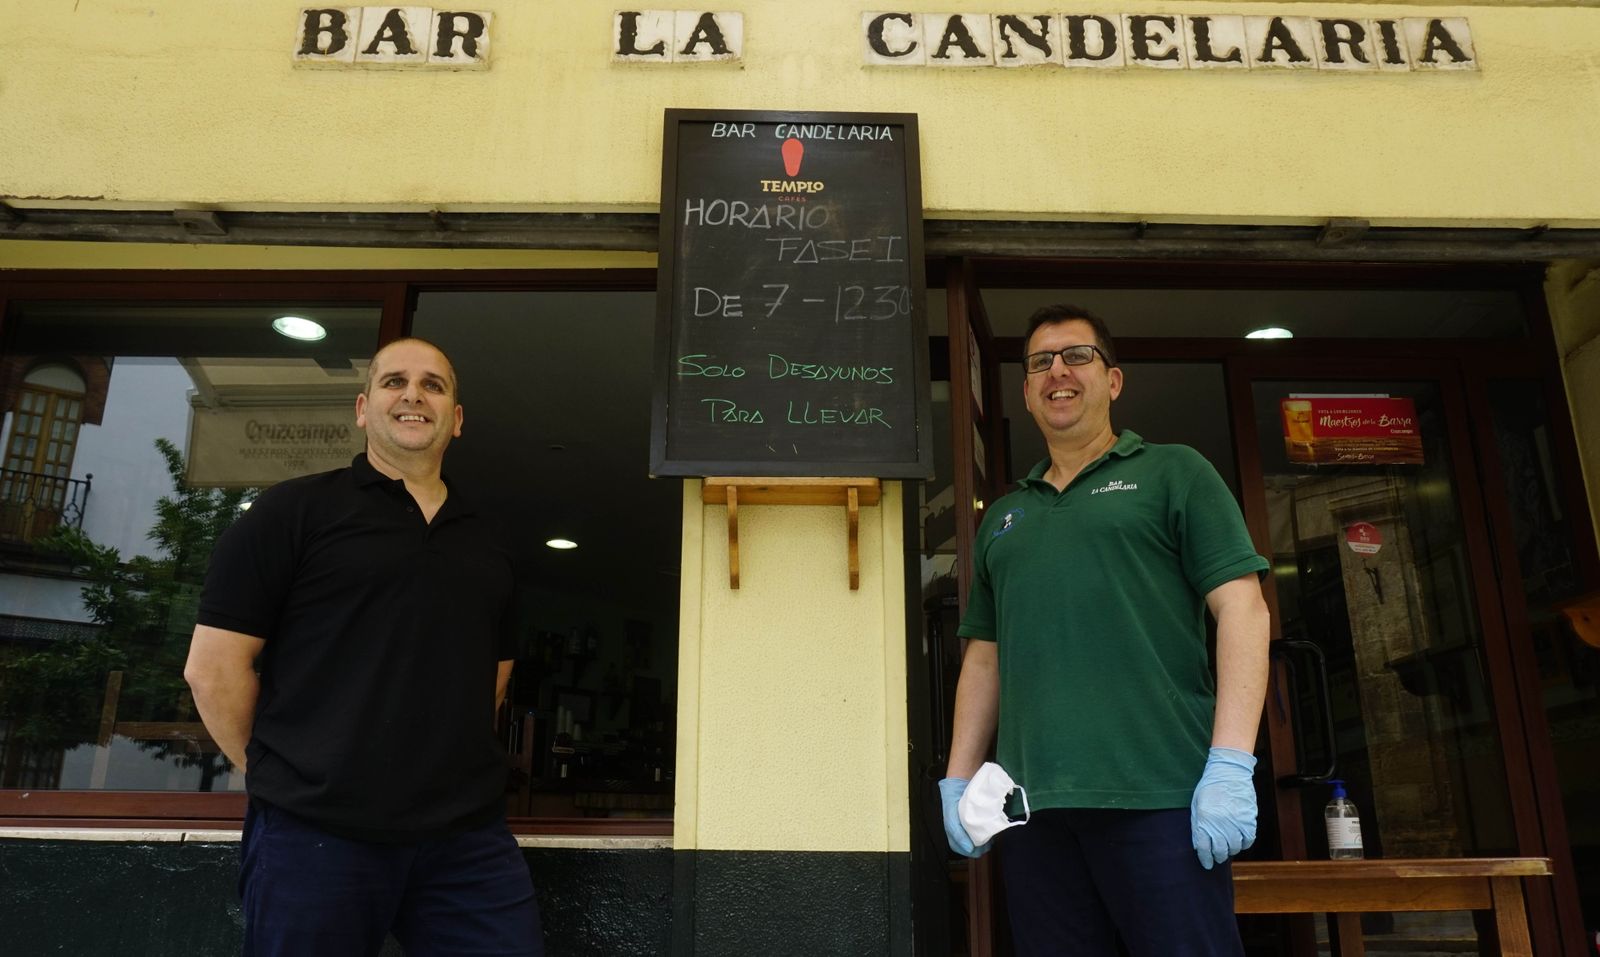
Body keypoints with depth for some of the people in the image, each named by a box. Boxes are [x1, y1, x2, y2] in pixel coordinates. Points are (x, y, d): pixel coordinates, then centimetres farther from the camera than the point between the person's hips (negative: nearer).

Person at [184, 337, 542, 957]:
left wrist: (448, 769, 13)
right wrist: (283, 777, 0)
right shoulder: (295, 510, 0)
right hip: (315, 833, -3)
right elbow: (213, 666, -2)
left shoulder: (484, 542, 14)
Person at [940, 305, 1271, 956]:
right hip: (1030, 806, 4)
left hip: (1159, 798, -4)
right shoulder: (1002, 519, 20)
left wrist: (1231, 764, -13)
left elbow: (1242, 609, -2)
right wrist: (958, 779, 10)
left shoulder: (1172, 474, 7)